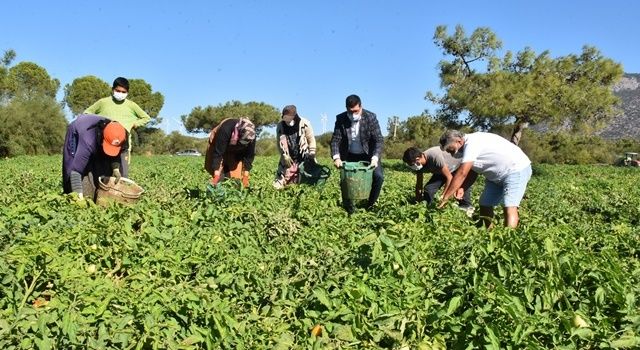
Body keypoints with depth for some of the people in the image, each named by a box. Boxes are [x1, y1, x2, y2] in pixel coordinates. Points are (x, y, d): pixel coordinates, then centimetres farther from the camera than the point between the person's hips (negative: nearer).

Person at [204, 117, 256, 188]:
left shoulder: (251, 135, -32)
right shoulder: (225, 130, -42)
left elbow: (249, 155, -20)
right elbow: (218, 153, -40)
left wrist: (246, 175, -22)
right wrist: (216, 175, -43)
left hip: (236, 151, 3)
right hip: (218, 145, -2)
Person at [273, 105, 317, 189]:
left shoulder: (304, 123, -11)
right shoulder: (280, 126, -6)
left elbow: (311, 140, -2)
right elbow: (279, 143, 0)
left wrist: (312, 155, -5)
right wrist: (284, 156, -10)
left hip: (304, 158, -1)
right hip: (288, 159, 2)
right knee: (278, 185, 0)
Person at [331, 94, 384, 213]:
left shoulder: (370, 117, -19)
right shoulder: (340, 119, -15)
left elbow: (379, 140, -20)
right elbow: (335, 140, -14)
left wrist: (375, 158, -34)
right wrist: (336, 157, -30)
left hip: (367, 154, -1)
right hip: (349, 155, 1)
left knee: (378, 176, -17)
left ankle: (370, 205, 5)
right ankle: (348, 208, 13)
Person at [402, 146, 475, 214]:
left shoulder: (435, 156, -41)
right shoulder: (419, 165, -18)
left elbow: (449, 177, -35)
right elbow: (419, 185, -5)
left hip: (458, 167, -6)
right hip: (440, 171, 6)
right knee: (428, 189, -12)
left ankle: (466, 208, -4)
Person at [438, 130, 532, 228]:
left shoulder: (471, 143, -25)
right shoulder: (469, 146, 5)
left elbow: (462, 173, -29)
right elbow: (472, 172, 8)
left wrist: (445, 198, -26)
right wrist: (462, 188, -10)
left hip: (517, 169, -10)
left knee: (509, 206, -22)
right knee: (485, 204, 6)